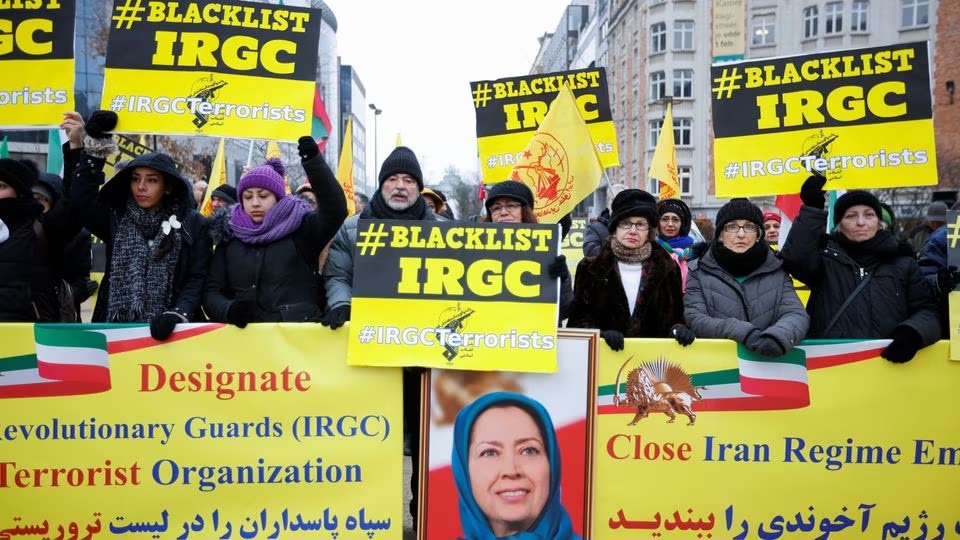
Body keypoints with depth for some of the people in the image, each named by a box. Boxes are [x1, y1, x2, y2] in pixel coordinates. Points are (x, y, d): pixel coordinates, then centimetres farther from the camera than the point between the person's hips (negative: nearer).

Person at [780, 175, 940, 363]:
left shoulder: (903, 263, 16)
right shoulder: (825, 256, 10)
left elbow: (927, 311, 11)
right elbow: (795, 258, -11)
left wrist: (912, 333, -10)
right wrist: (812, 210, -14)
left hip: (888, 363, 2)